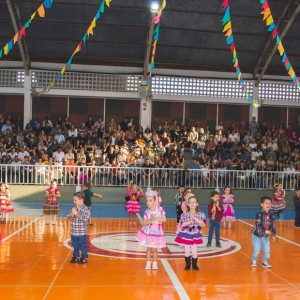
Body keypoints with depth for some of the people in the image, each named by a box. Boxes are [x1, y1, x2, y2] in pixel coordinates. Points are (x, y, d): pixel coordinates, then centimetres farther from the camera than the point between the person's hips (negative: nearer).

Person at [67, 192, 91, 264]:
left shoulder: (86, 209, -14)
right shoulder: (73, 208, 5)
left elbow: (85, 218, -24)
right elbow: (68, 216, 7)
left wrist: (77, 213, -24)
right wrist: (72, 214, -16)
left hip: (82, 233, -6)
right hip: (73, 232, 6)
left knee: (83, 246, 6)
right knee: (75, 245, 18)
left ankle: (84, 258, 19)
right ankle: (76, 257, 32)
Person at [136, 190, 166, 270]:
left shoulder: (160, 210, -8)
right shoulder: (147, 212, -8)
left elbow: (164, 219, -16)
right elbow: (144, 223, -9)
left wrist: (155, 218, -23)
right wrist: (150, 220, -26)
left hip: (157, 232, -1)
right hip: (148, 232, 1)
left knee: (154, 249, 4)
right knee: (149, 248, 9)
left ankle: (155, 263, 21)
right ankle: (148, 263, 22)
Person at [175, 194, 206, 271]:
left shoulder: (201, 214, -5)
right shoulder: (184, 215, -7)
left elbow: (203, 225, -15)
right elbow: (182, 225, -11)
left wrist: (195, 218, -23)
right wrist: (190, 221, -24)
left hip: (195, 235, 0)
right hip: (186, 235, 0)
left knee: (194, 251, 4)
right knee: (187, 251, 6)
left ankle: (194, 265, 24)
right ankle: (187, 265, 24)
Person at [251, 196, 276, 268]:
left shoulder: (271, 215, -2)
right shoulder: (259, 214, -19)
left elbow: (273, 226, 5)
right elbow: (258, 226, -20)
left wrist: (273, 235, 2)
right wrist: (261, 236, -21)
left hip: (266, 236, 5)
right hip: (257, 235, -5)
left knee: (267, 250, 4)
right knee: (257, 250, 1)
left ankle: (265, 262, 26)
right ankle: (254, 261, 27)